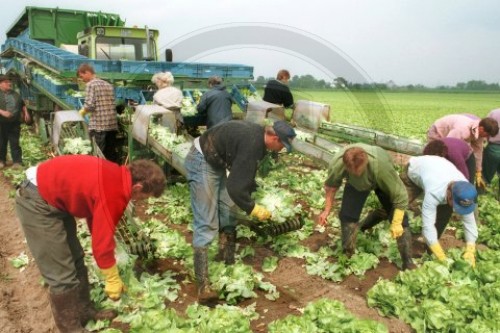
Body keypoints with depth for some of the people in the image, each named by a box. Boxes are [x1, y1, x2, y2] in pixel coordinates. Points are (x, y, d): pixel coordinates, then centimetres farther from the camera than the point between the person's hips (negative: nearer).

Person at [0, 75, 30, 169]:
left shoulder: (15, 94, 13)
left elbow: (22, 105, 24)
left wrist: (26, 113, 11)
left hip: (14, 123, 2)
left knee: (15, 143, 4)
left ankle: (17, 161, 7)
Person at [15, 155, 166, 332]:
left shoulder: (116, 177, 1)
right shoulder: (113, 193, -27)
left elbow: (96, 217, 14)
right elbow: (103, 242, -20)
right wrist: (113, 279, -5)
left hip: (51, 194, 10)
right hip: (36, 201, -10)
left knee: (75, 260, 18)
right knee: (63, 276, -2)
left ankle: (84, 311, 33)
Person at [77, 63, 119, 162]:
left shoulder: (90, 84, -4)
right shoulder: (108, 85, 16)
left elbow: (89, 105, -14)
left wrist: (82, 112, 5)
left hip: (98, 125, -7)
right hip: (112, 125, 7)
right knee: (111, 154, 12)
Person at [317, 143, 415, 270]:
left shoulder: (380, 165, -47)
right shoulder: (336, 164, -38)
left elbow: (400, 194, -32)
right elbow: (331, 186, -13)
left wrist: (396, 223, -26)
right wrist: (327, 210, -5)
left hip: (383, 181, -2)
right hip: (355, 184, 2)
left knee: (400, 219, -8)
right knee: (347, 215, -11)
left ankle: (408, 262, 8)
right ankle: (348, 256, 10)